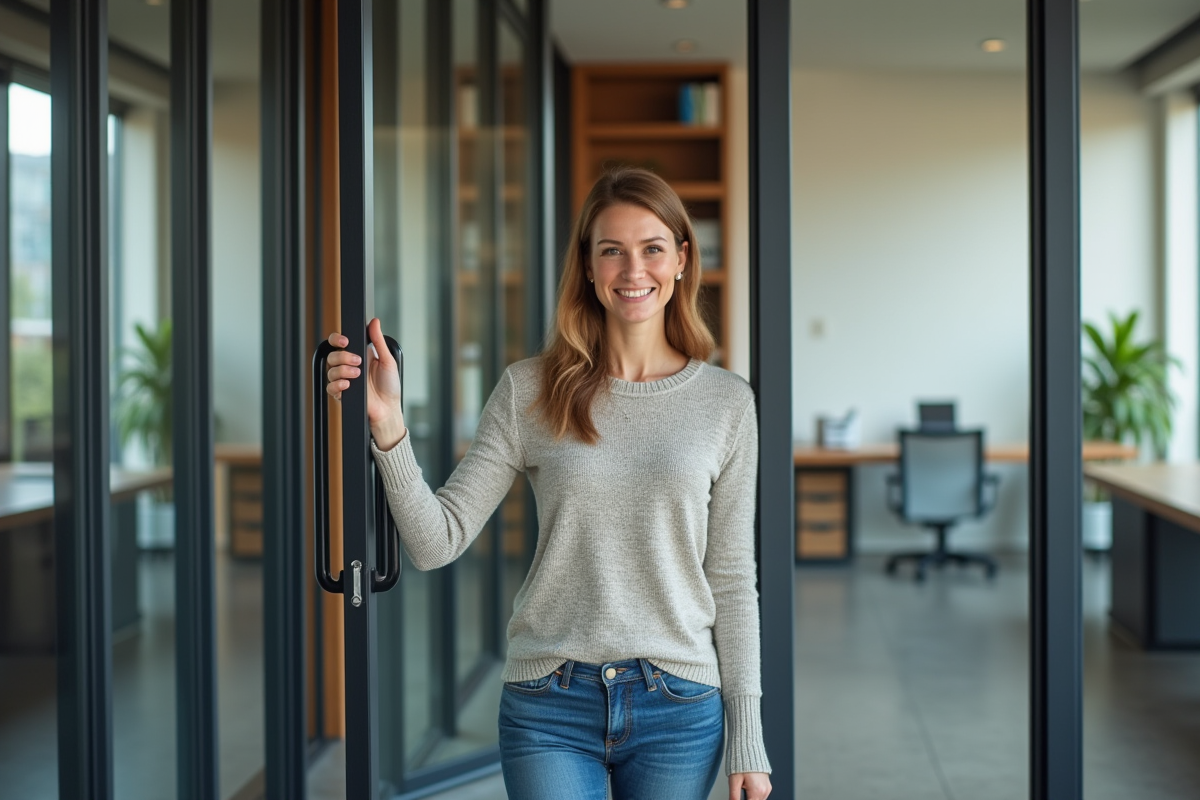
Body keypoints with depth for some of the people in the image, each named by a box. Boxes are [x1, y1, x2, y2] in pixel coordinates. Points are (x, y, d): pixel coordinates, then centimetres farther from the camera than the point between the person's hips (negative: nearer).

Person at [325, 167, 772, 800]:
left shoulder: (727, 402, 1)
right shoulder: (529, 391, -1)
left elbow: (731, 579, 4)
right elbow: (435, 543, -6)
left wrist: (747, 738, 3)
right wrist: (386, 423, -20)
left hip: (680, 706, 1)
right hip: (552, 706, -1)